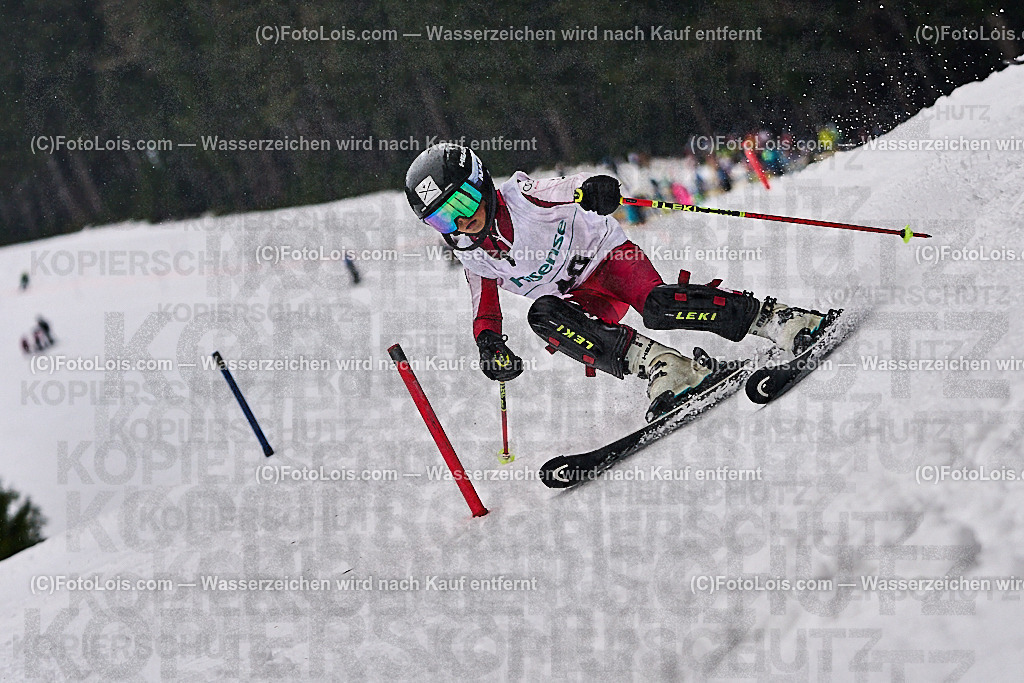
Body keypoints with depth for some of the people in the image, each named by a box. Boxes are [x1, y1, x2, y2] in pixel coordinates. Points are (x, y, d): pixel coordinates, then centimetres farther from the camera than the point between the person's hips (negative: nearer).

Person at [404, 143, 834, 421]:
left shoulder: (521, 198, -17)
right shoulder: (473, 258, -1)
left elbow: (568, 191, -28)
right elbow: (485, 310, 8)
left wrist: (595, 191, -52)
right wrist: (489, 344, -13)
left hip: (605, 254, -5)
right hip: (582, 302, 5)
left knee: (657, 307, -32)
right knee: (543, 316, -29)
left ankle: (776, 318, -20)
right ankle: (662, 368, -38)